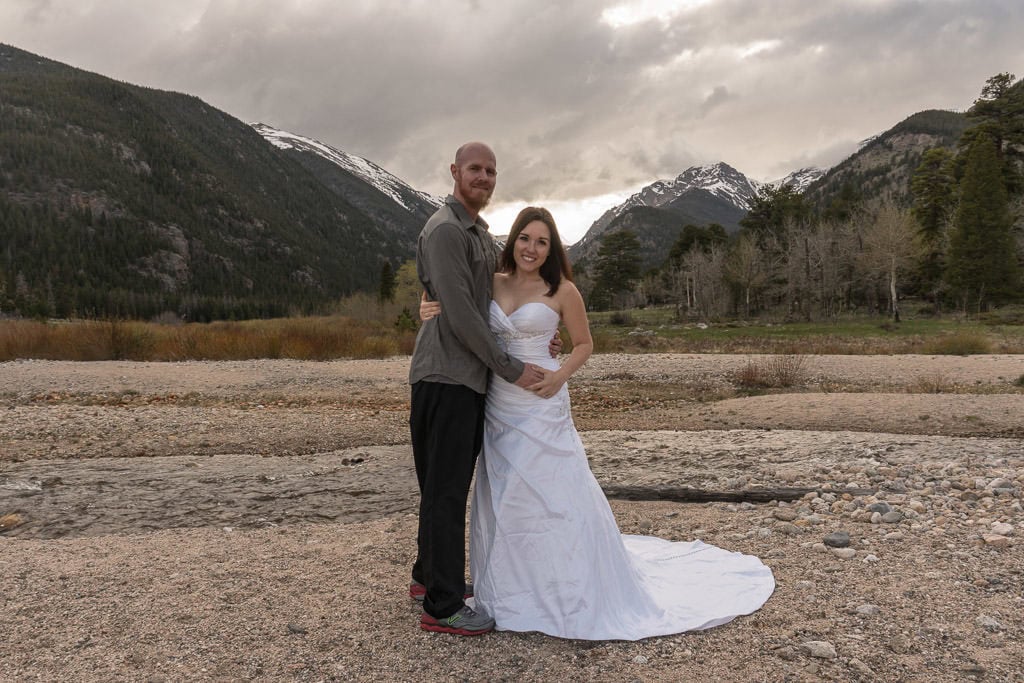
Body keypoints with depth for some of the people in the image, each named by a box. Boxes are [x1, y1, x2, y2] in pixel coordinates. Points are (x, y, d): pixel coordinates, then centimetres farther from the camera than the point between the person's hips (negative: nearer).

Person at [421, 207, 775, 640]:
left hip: (540, 407, -4)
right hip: (497, 405, 4)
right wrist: (436, 310, -11)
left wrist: (560, 376, -14)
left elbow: (584, 345, 4)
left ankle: (576, 594, 17)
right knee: (503, 500, 13)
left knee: (557, 496, -1)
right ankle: (513, 589, 31)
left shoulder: (562, 291, -4)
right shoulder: (491, 283, 6)